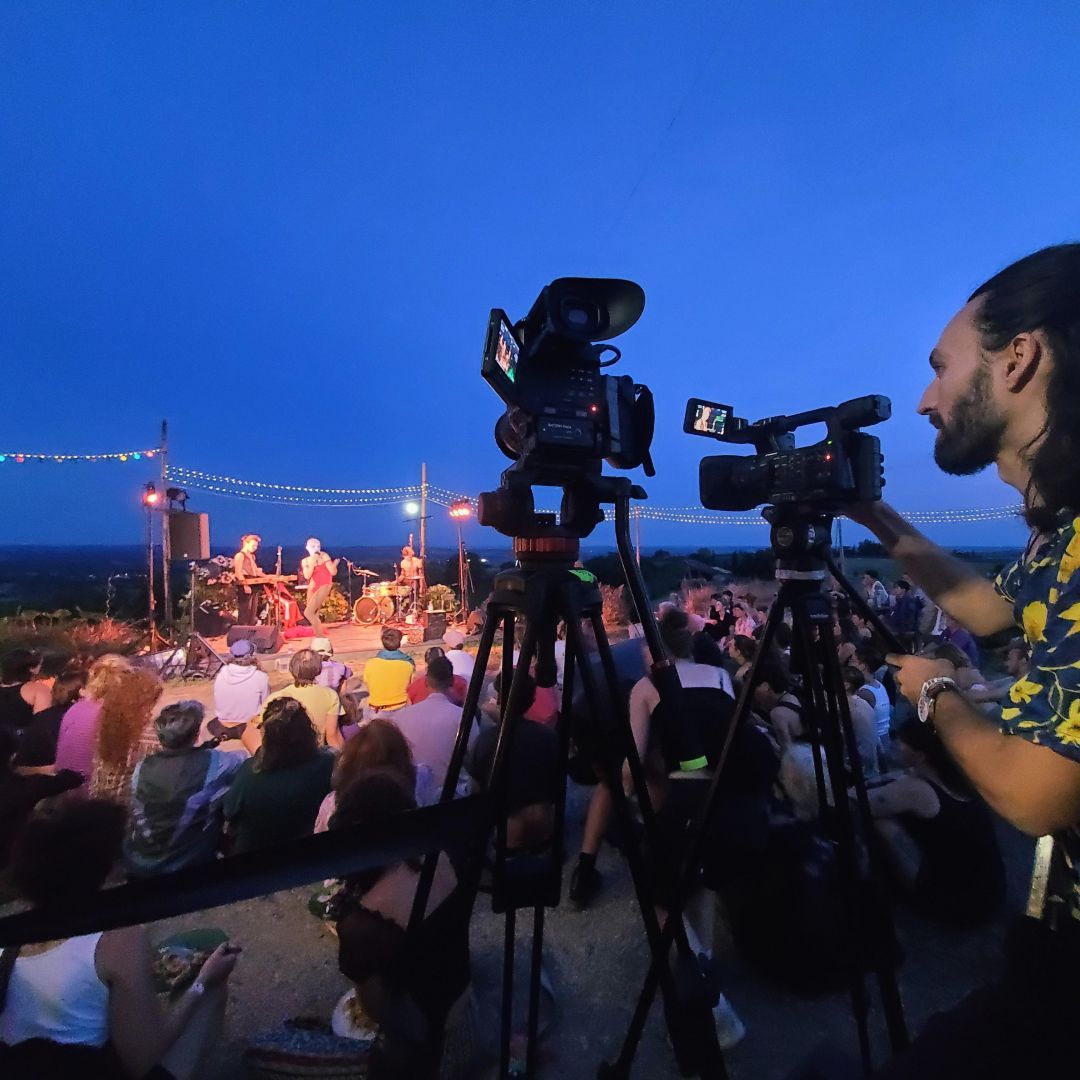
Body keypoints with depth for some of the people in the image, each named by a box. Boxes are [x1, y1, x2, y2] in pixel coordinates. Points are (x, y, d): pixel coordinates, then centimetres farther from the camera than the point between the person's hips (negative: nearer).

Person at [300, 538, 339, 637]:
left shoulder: (324, 556, -8)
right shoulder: (305, 561, 5)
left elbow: (333, 572, -13)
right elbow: (307, 576, -10)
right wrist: (312, 562, -15)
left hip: (324, 586, -6)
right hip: (313, 587, 6)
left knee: (308, 613, -16)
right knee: (314, 615, 12)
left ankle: (322, 639, -10)